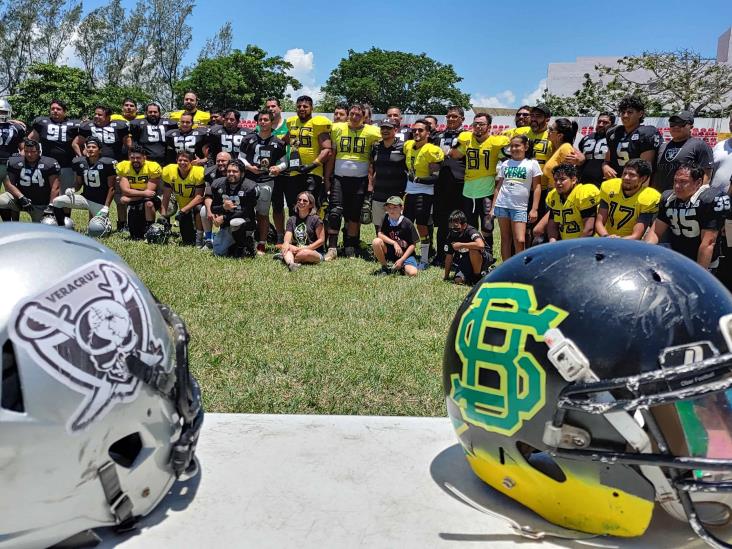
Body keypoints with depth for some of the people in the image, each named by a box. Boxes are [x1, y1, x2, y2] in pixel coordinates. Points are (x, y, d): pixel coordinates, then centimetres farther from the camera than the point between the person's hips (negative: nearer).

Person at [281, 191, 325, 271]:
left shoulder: (315, 219, -3)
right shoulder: (291, 220, 11)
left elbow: (321, 240, -7)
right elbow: (287, 239, 0)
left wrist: (304, 248, -16)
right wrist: (286, 244, -25)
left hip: (315, 252, -4)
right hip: (296, 249, 4)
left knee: (305, 253, -37)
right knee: (286, 247, -26)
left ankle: (286, 258, -17)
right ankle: (291, 263, -53)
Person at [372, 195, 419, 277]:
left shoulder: (407, 223, -12)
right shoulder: (386, 220, -3)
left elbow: (413, 244, -9)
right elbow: (380, 234, -14)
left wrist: (401, 260, -15)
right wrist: (394, 243, -27)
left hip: (405, 254, -2)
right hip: (389, 251, 3)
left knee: (413, 273, -29)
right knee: (376, 242, -27)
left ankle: (400, 266, 7)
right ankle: (384, 267, -4)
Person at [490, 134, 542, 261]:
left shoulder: (532, 163, 2)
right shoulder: (505, 164, 10)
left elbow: (537, 187, 0)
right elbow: (499, 186, 13)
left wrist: (534, 209, -7)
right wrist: (493, 207, 8)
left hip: (520, 207, -3)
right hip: (502, 205, 3)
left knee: (520, 241, -9)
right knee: (505, 238, 6)